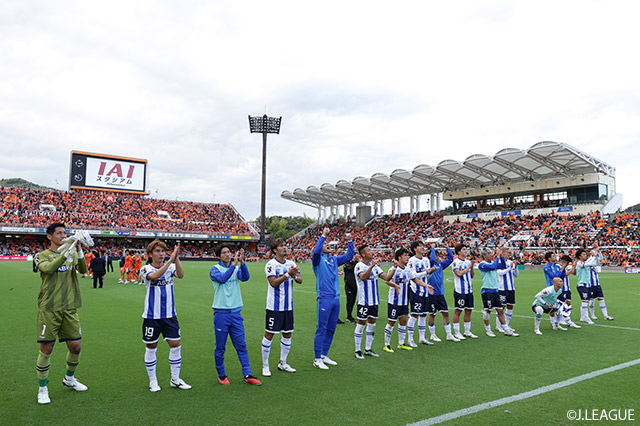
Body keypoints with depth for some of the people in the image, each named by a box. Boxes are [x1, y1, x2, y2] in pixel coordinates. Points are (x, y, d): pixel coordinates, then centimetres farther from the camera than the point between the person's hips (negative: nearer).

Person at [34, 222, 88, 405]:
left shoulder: (72, 254, 10)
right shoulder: (42, 256, 1)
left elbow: (83, 269, -8)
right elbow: (48, 268, -21)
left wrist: (79, 251, -24)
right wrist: (66, 253, -31)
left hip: (69, 308, 4)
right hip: (49, 309, -4)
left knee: (76, 346, 8)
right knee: (46, 348, 1)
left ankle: (69, 378, 33)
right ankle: (43, 388, 19)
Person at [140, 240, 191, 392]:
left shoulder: (170, 267, 1)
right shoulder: (146, 269, -7)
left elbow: (181, 275, -21)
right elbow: (155, 276, -30)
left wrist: (176, 259, -36)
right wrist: (170, 260, -40)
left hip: (170, 315, 3)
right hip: (152, 315, -2)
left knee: (175, 345, 3)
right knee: (151, 347, 8)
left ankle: (175, 379, 19)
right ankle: (152, 380, 25)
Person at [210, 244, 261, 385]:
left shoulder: (236, 269, 8)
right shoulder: (215, 269, -3)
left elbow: (245, 277, -12)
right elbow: (222, 278, -24)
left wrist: (242, 262, -26)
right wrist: (234, 263, -30)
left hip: (236, 312, 3)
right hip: (221, 313, -3)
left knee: (241, 345, 4)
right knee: (220, 347, 6)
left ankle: (247, 375, 9)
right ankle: (221, 376, 21)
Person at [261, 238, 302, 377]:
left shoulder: (291, 263, 7)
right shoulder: (271, 264, -10)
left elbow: (300, 280, 0)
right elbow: (273, 283, -19)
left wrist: (295, 276, -21)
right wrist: (287, 274, -26)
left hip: (288, 306, 6)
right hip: (274, 307, -6)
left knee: (287, 334, 12)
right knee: (269, 335, 0)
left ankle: (282, 363, 27)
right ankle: (265, 365, 14)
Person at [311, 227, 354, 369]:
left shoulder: (334, 259, 18)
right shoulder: (318, 259, -1)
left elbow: (349, 256, 23)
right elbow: (316, 251, -23)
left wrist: (349, 241, 14)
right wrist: (323, 235, -21)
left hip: (336, 299, 7)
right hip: (324, 298, -7)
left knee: (331, 329, 12)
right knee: (321, 329, -5)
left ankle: (324, 356, 23)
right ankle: (317, 359, 3)